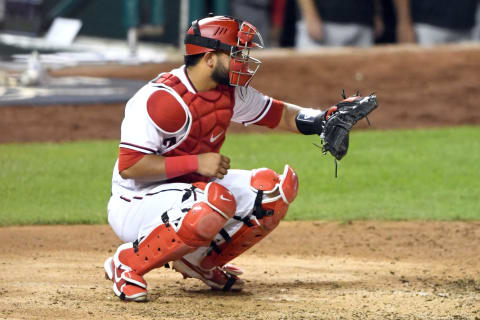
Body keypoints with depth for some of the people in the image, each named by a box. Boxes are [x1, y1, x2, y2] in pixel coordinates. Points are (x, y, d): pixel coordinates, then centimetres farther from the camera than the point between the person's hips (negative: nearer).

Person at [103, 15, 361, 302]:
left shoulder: (230, 92, 2)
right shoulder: (162, 98, -24)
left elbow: (278, 115, 14)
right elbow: (129, 166, -27)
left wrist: (324, 118, -7)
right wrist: (196, 162, -29)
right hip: (137, 204, -9)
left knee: (276, 186, -3)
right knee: (216, 200, -38)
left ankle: (202, 260, 10)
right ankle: (127, 264, -19)